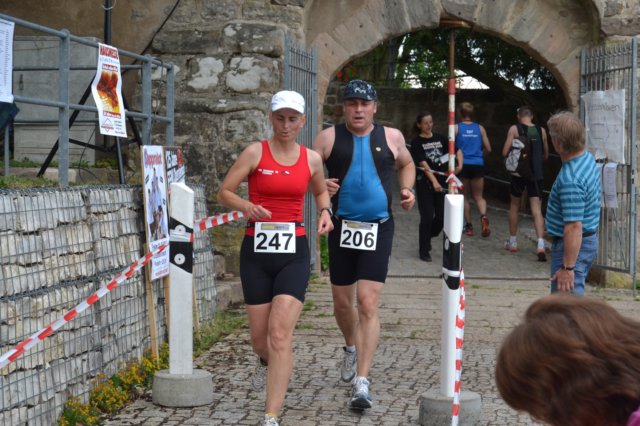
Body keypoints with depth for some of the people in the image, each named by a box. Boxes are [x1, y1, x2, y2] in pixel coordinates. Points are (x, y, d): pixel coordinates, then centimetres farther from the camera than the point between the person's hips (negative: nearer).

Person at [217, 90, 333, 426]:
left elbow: (321, 191, 24)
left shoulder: (311, 158, 6)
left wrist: (325, 212, 4)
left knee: (280, 335, -12)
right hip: (256, 250, 0)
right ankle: (266, 361, 48)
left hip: (293, 252, 0)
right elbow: (224, 192, -2)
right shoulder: (256, 152, -2)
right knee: (259, 337, 9)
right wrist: (246, 206, -22)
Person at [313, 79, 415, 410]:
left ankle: (361, 382, -11)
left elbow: (406, 164, 22)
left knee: (368, 304, -10)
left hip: (378, 229, -1)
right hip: (342, 228, 1)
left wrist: (408, 189, 4)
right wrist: (320, 186, -19)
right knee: (342, 302, 14)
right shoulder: (329, 138, 0)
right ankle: (352, 348, 46)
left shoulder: (391, 137, 4)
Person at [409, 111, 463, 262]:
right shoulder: (417, 142, -4)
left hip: (442, 183, 4)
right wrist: (434, 182, -24)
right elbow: (423, 164, -14)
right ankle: (424, 250, 9)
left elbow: (457, 150, 11)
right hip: (425, 184, -4)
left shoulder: (440, 138, 9)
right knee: (427, 217, -5)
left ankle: (428, 237, 32)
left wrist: (460, 164, -9)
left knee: (442, 216, 3)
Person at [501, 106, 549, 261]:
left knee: (514, 206, 17)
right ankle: (540, 245, -18)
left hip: (519, 172, -1)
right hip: (536, 174, 2)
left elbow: (505, 152, -7)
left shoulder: (514, 129, -4)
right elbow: (545, 155, 14)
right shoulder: (541, 131, 5)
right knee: (536, 209, -2)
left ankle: (512, 243, 23)